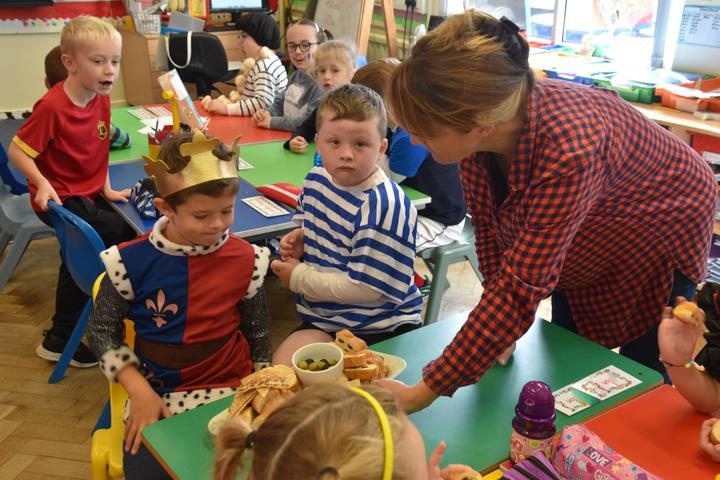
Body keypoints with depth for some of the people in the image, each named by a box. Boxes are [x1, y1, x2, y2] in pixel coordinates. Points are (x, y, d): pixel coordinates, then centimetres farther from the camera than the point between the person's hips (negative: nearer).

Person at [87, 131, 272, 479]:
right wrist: (140, 391, -8)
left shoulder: (245, 260, -7)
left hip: (229, 391, 0)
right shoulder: (132, 262, -11)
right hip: (157, 396, 0)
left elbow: (258, 333, 6)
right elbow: (101, 330, 1)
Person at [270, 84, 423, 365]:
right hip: (322, 319, 6)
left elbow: (367, 289, -23)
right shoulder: (315, 180, 1)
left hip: (379, 329, -6)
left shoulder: (384, 205, -25)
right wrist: (300, 240, -2)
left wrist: (299, 278, -14)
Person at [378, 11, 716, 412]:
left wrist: (424, 392, -41)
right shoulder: (479, 132, -26)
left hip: (662, 239, -5)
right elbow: (489, 224, -11)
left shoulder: (569, 153, -46)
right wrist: (501, 326, -17)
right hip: (581, 252, 6)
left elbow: (522, 287, -43)